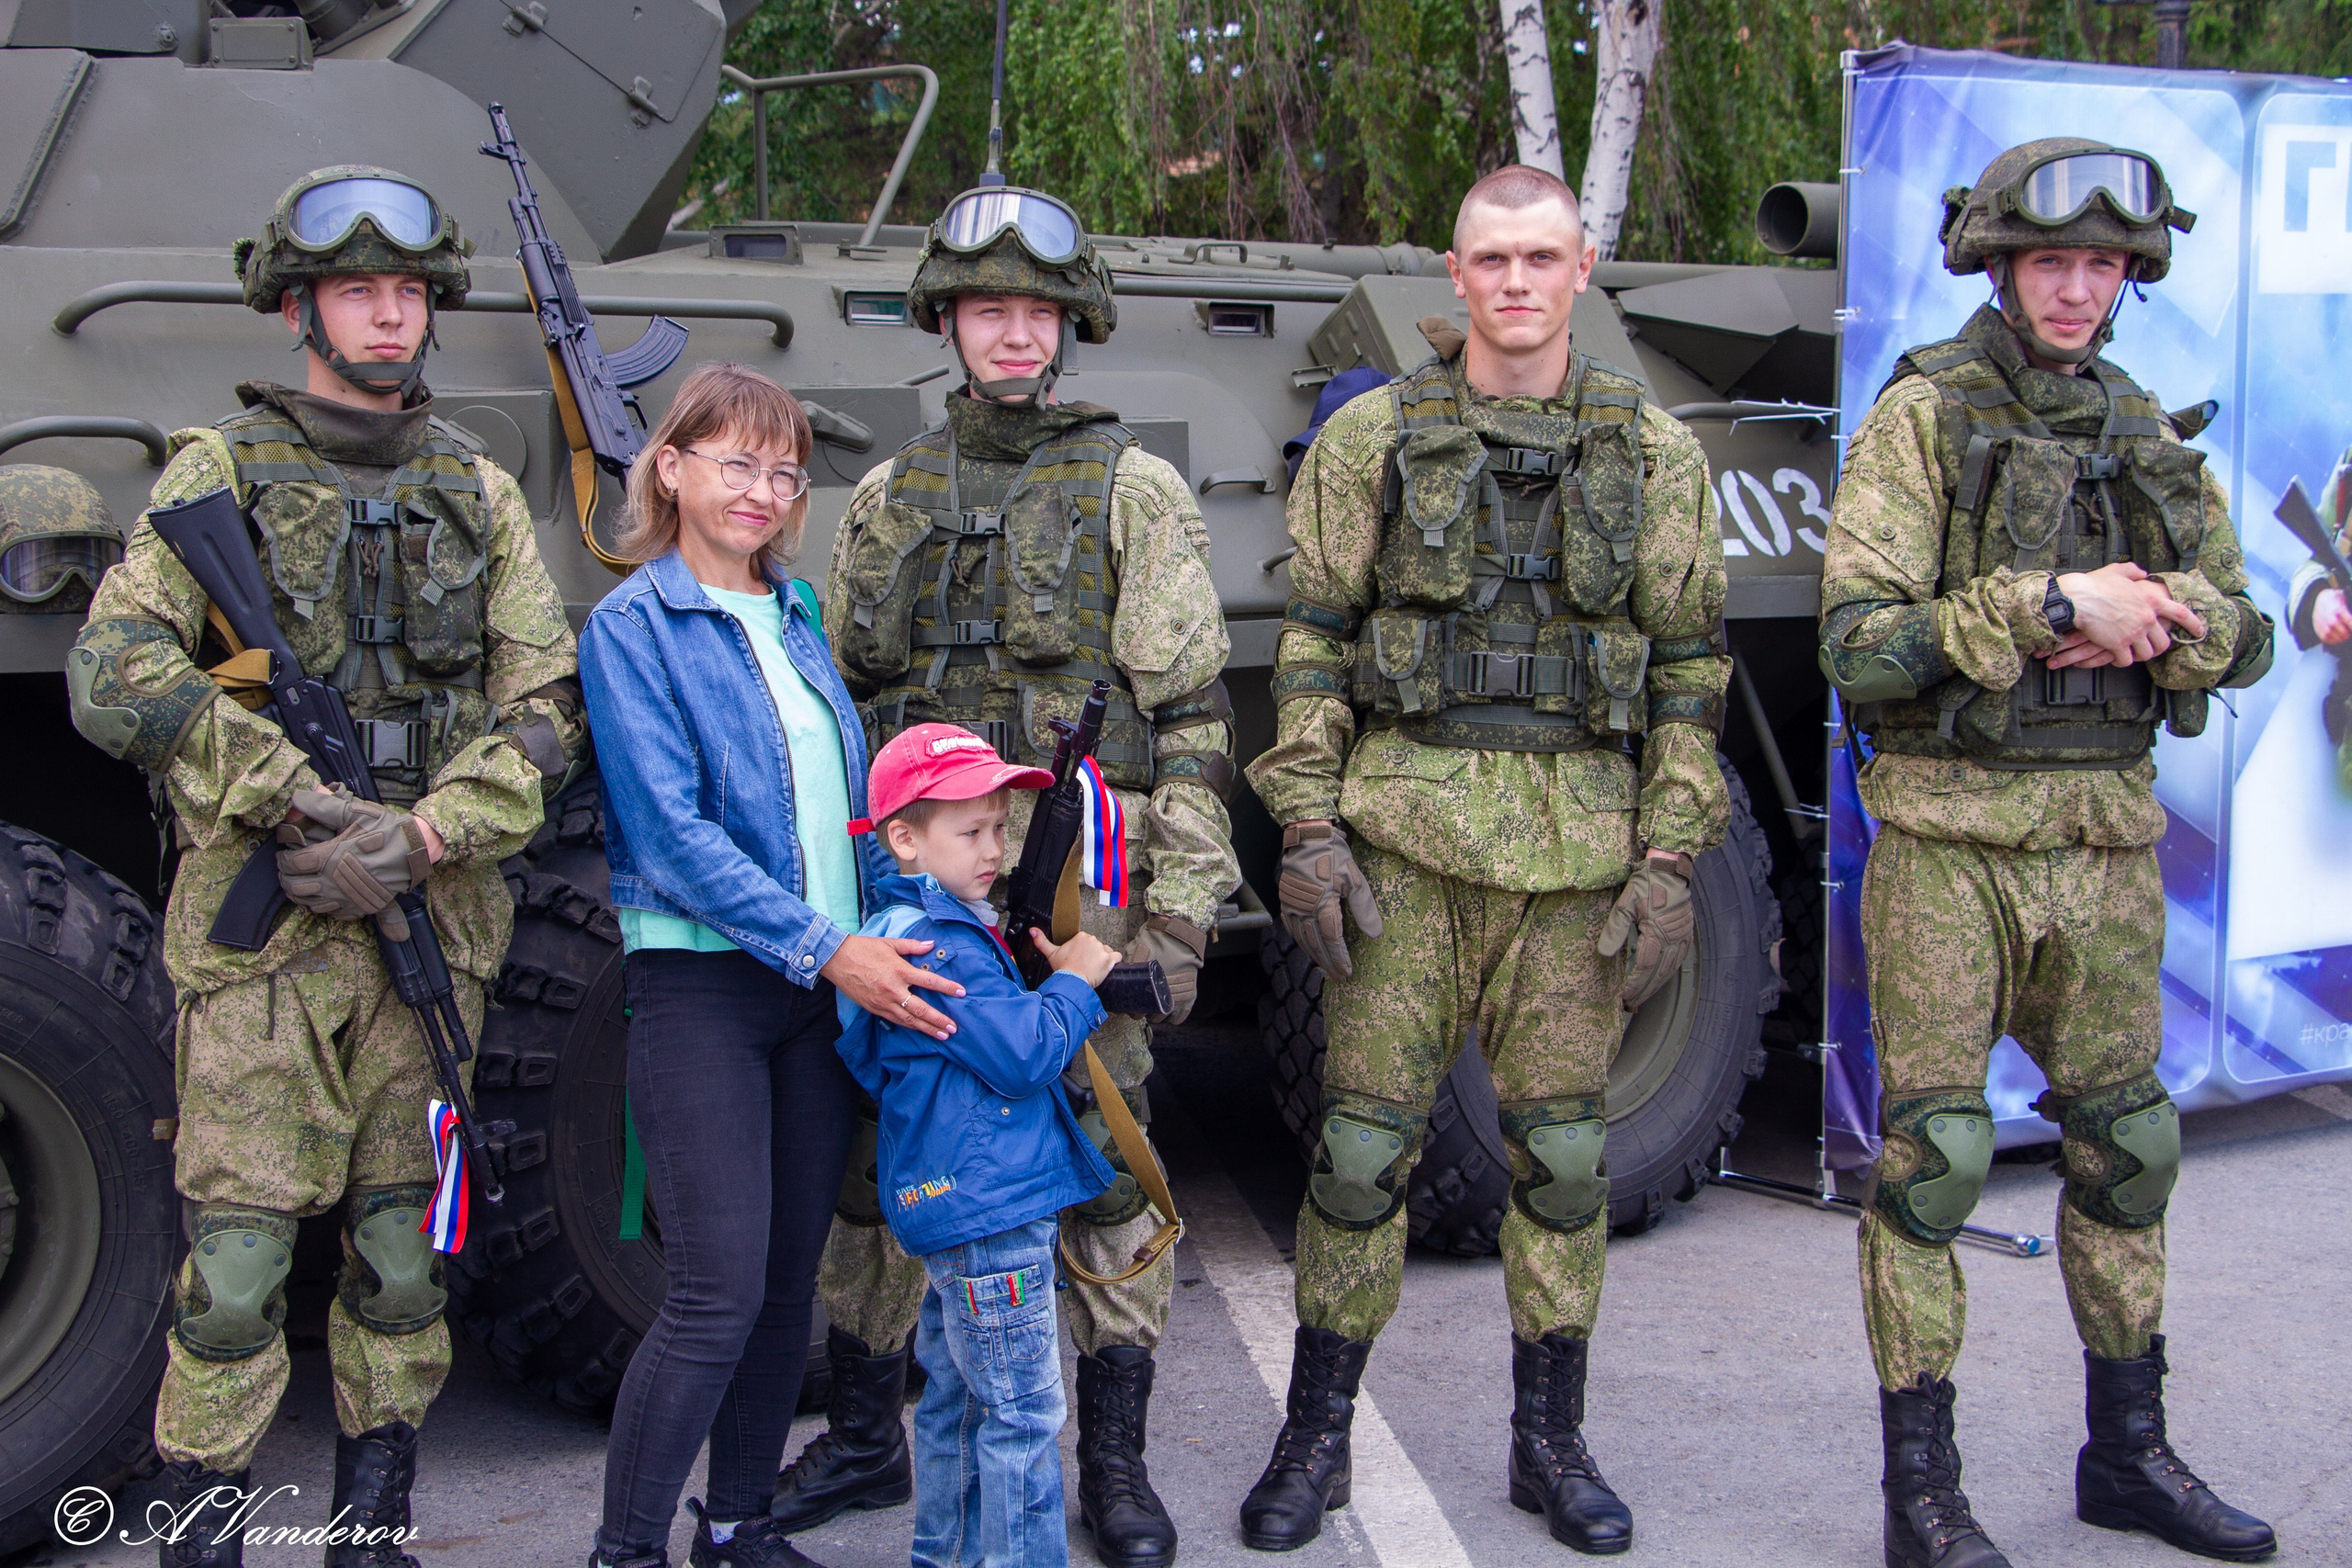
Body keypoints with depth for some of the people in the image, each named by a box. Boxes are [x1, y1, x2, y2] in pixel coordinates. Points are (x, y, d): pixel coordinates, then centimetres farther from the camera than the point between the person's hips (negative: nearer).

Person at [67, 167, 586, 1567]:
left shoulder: (480, 492, 12)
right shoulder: (220, 470, 4)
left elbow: (550, 703, 6)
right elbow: (113, 675, -8)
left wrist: (423, 835, -11)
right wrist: (302, 803, -16)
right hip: (257, 925, -3)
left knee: (405, 1256, 9)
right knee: (237, 1266, -6)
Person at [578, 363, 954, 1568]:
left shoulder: (796, 616, 13)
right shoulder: (633, 625, -6)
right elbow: (671, 834, -15)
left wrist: (914, 924, 8)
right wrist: (826, 950, -20)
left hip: (835, 975, 6)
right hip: (703, 983, -6)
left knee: (790, 1285, 11)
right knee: (718, 1297, -9)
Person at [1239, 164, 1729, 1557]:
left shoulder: (1656, 453, 7)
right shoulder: (1372, 437, 5)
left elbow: (1691, 669, 6)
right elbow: (1312, 644, 4)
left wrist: (1670, 861, -1)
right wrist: (1308, 828, -4)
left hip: (1580, 844, 1)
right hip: (1405, 828, -1)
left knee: (1563, 1148, 7)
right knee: (1367, 1139, 2)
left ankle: (1552, 1441, 23)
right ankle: (1317, 1442, 17)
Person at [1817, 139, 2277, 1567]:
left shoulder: (2148, 436, 12)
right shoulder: (1923, 417, -5)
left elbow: (2244, 638, 9)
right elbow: (1859, 646, -15)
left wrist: (2153, 618, -12)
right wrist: (2054, 609, -20)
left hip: (2108, 837, 6)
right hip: (1950, 833, -6)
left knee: (2126, 1142, 13)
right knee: (1934, 1152, -4)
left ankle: (2130, 1452, 29)